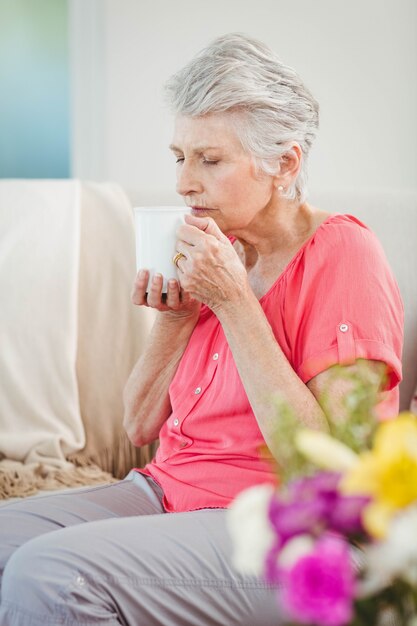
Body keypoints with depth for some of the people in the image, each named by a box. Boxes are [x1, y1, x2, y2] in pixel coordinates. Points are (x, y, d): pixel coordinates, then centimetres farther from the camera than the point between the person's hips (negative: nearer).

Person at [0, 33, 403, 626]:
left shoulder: (343, 254, -10)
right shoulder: (216, 252, 11)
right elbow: (141, 426, 14)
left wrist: (234, 302, -19)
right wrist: (173, 320, -4)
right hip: (167, 490, 7)